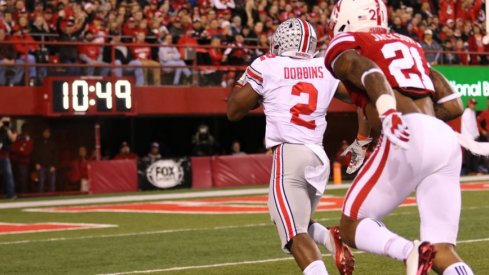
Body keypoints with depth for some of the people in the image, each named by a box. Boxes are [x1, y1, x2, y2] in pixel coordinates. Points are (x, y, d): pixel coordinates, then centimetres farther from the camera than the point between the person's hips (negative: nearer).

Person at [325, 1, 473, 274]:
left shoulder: (344, 46, 13)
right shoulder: (410, 45, 32)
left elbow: (370, 73, -12)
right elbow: (454, 104, 26)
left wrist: (388, 114, -28)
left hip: (410, 139, -6)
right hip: (447, 140, 6)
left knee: (352, 226, 9)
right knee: (441, 250, 7)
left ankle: (410, 251, -20)